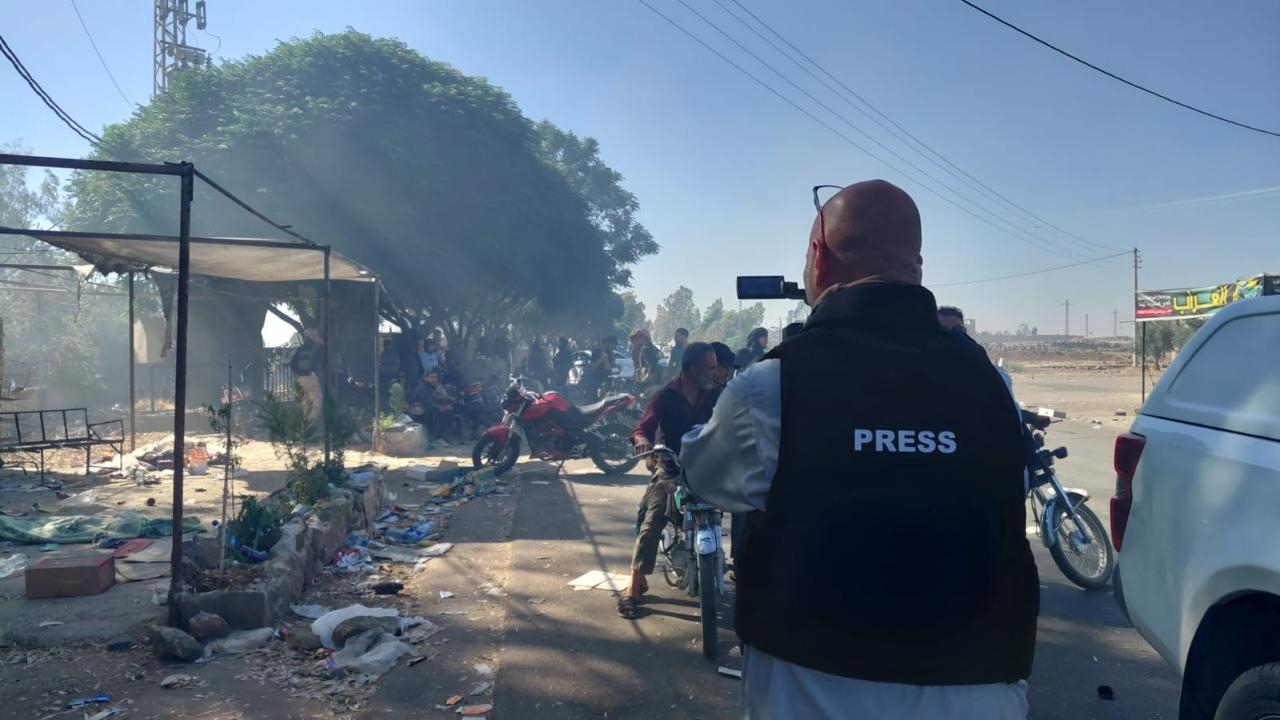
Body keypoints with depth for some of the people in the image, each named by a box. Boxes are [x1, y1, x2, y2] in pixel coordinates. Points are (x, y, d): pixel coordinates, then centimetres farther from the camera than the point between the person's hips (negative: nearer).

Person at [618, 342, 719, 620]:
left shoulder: (716, 394, 4)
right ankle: (635, 585, -12)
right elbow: (644, 427, -11)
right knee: (653, 520, -19)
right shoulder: (665, 396, -3)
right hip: (670, 465, -2)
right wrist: (642, 440, -35)